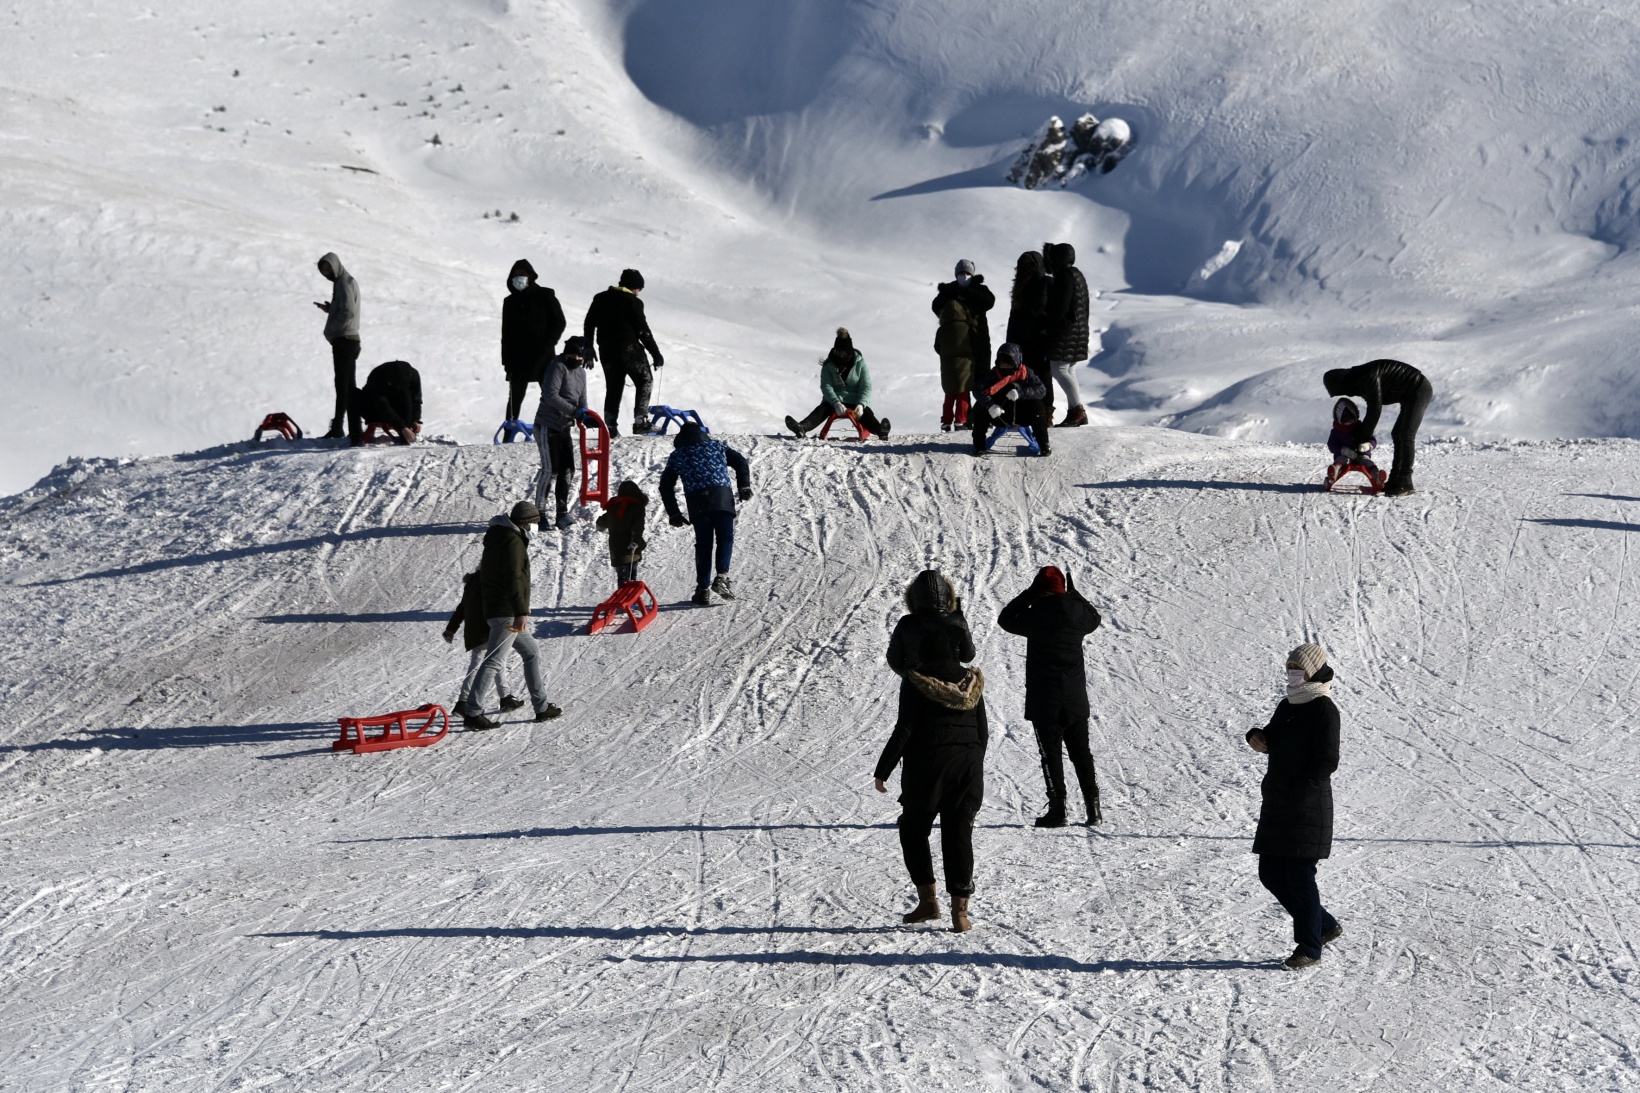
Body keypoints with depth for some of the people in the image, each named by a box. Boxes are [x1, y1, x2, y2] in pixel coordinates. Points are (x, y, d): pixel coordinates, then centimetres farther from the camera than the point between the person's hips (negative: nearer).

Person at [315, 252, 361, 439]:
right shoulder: (347, 281, 20)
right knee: (349, 385, 10)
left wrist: (332, 329, -11)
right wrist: (329, 309, 6)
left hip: (343, 339, -10)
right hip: (350, 339, 10)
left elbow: (348, 311, -21)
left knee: (342, 384, -12)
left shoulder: (344, 282, -11)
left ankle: (337, 427, -14)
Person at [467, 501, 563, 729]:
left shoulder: (499, 537, 19)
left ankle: (541, 707, 19)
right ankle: (473, 713, -14)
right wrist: (521, 612, -26)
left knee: (531, 654, 16)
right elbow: (513, 579, -22)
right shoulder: (513, 541, -12)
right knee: (494, 661, -11)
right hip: (507, 613, -11)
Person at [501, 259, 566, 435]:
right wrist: (506, 360, 5)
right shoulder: (510, 302, 12)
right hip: (518, 359, 3)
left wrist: (546, 345, -12)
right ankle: (509, 436, 3)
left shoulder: (545, 296, 1)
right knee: (515, 397, 1)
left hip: (543, 357, -3)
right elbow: (506, 333, 13)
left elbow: (559, 323, 0)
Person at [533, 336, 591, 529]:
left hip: (564, 427, 8)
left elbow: (582, 400, 17)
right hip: (547, 426, -8)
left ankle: (562, 513, 12)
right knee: (550, 469, -10)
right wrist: (574, 411, -26)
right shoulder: (557, 367, -13)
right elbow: (551, 396, -22)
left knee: (566, 469, 6)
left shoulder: (580, 372, 15)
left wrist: (584, 415, -5)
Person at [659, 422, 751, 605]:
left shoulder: (676, 456, 21)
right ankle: (722, 576, -15)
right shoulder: (717, 446, 22)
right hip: (722, 498, -1)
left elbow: (665, 487, 19)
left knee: (703, 544, 8)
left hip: (696, 502, 1)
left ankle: (702, 589, 3)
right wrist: (744, 487, 11)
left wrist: (674, 514, 22)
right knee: (725, 538, 7)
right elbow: (741, 462, 14)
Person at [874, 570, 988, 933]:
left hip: (925, 764, -3)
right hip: (967, 762, 4)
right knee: (959, 832, 6)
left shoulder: (914, 683, -11)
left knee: (913, 828, 13)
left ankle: (927, 899, 6)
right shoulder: (971, 682, 3)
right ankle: (960, 908, 0)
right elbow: (982, 729, 7)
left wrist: (883, 769, -5)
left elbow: (903, 729, -13)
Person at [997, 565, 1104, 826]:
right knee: (1081, 751, 13)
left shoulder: (1035, 614, -12)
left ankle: (1057, 810, -7)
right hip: (1076, 697, 4)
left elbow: (1006, 619, 4)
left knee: (1051, 752, -2)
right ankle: (1093, 808, 10)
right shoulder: (1077, 610, 0)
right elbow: (1094, 619, 24)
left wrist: (1029, 594, 5)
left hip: (1044, 697, -4)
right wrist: (1074, 594, 27)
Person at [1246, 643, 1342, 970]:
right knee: (1271, 874, 9)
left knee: (1299, 875, -5)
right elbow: (1273, 742, 26)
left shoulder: (1323, 709, -10)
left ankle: (1309, 947, 6)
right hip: (1278, 805, 9)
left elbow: (1327, 761, -16)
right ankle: (1326, 926, 23)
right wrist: (1256, 737, 3)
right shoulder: (1288, 706, 15)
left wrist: (1298, 792, -21)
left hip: (1307, 807, -9)